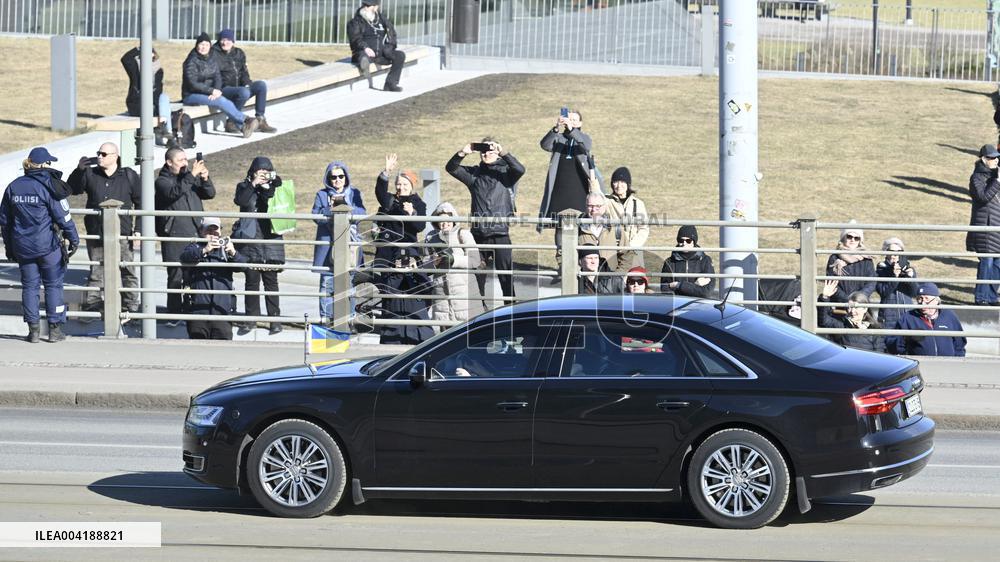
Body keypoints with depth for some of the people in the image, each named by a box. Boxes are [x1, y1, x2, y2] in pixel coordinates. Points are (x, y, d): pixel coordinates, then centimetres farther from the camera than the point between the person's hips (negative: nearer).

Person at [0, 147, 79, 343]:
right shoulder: (48, 186, -12)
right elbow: (63, 217, -11)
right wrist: (74, 239, 2)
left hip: (22, 246, 4)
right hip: (47, 245, -4)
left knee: (29, 286, 10)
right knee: (53, 285, 6)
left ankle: (33, 330, 8)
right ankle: (55, 329, 7)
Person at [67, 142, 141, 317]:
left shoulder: (129, 176, 2)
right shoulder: (90, 174, 7)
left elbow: (140, 203, 4)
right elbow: (72, 189, 5)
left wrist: (138, 229, -3)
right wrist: (78, 170, -11)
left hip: (122, 235, -2)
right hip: (96, 235, 2)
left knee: (128, 273, -1)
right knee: (96, 273, 8)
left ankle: (131, 308, 6)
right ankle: (91, 309, 13)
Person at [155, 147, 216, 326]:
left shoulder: (189, 177, 16)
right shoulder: (162, 181, -1)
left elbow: (209, 194, 11)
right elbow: (174, 192, -22)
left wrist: (205, 179, -9)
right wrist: (191, 176, -27)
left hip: (195, 235, 5)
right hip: (174, 237, -5)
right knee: (175, 276, -3)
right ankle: (173, 316, 3)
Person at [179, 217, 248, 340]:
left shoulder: (225, 248, 14)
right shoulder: (195, 247, 9)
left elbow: (243, 264, -1)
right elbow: (185, 257, -14)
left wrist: (233, 253, -24)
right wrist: (204, 250, -31)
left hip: (222, 310, 1)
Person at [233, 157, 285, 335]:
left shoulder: (274, 187, 9)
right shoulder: (245, 187, 8)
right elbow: (240, 201, -11)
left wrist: (269, 186, -11)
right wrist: (253, 184, -15)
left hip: (271, 239, 0)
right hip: (250, 240, 0)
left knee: (271, 280, 2)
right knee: (251, 280, 2)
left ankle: (275, 319, 6)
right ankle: (250, 319, 10)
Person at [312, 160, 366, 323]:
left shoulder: (354, 193, 13)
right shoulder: (322, 194, 10)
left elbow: (362, 213, -2)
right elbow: (316, 216, -4)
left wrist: (347, 209, -16)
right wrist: (330, 210, -18)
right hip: (327, 243, -1)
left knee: (348, 282, 1)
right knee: (327, 282, -5)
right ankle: (325, 317, -1)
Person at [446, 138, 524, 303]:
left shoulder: (505, 171, 3)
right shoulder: (474, 173, 11)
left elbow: (520, 170, -16)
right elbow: (451, 168, 3)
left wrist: (503, 153, -26)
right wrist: (462, 153, -14)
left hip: (500, 234, -3)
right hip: (478, 234, 3)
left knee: (506, 276, -3)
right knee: (477, 278, 9)